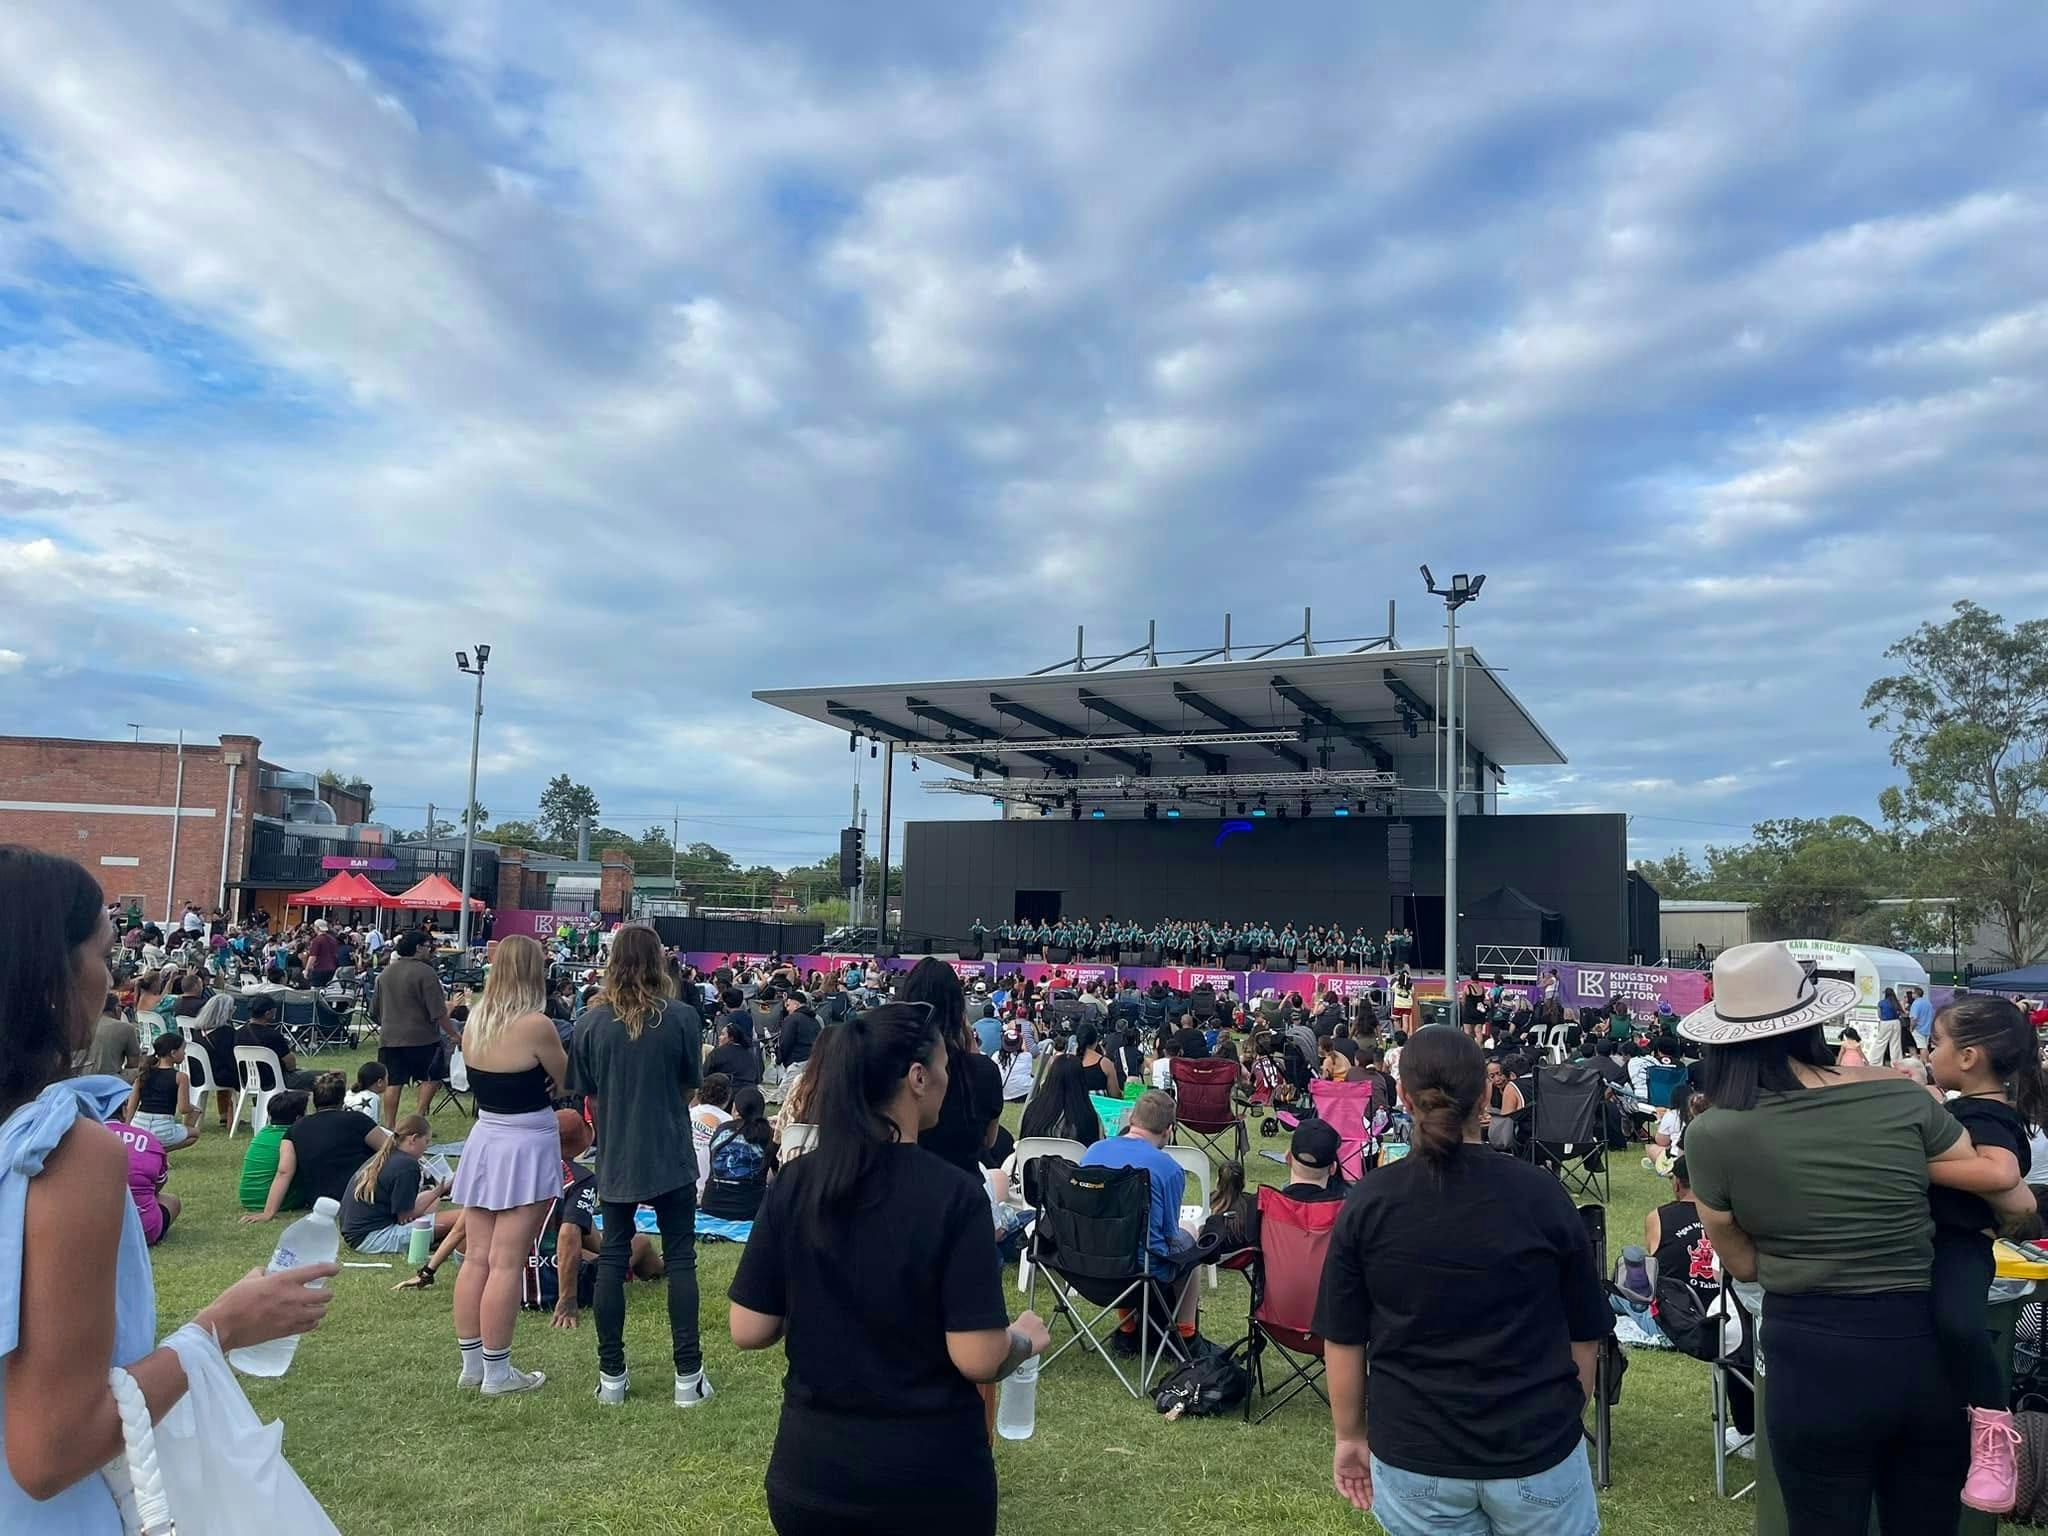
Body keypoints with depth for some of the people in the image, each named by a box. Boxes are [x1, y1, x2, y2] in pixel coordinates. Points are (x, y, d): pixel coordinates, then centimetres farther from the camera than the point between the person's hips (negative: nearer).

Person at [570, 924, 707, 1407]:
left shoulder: (591, 1022, -6)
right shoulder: (683, 1018, -11)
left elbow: (588, 1099, 2)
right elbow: (690, 1087, 1)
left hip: (615, 1159, 2)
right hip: (670, 1156, -2)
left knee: (612, 1259, 12)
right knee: (680, 1258, 7)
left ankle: (611, 1376, 18)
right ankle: (687, 1374, 9)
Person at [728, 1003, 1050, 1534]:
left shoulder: (793, 1185, -8)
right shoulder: (954, 1194, -19)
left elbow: (748, 1331, -4)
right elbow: (978, 1359, -19)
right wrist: (1027, 1339, 1)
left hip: (811, 1463, 3)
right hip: (929, 1470, -3)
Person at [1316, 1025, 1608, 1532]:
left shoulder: (1368, 1203, -10)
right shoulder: (1540, 1193, -10)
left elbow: (1343, 1340, -4)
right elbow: (1583, 1336, 0)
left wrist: (1350, 1435, 10)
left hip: (1414, 1454, 1)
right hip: (1536, 1450, 0)